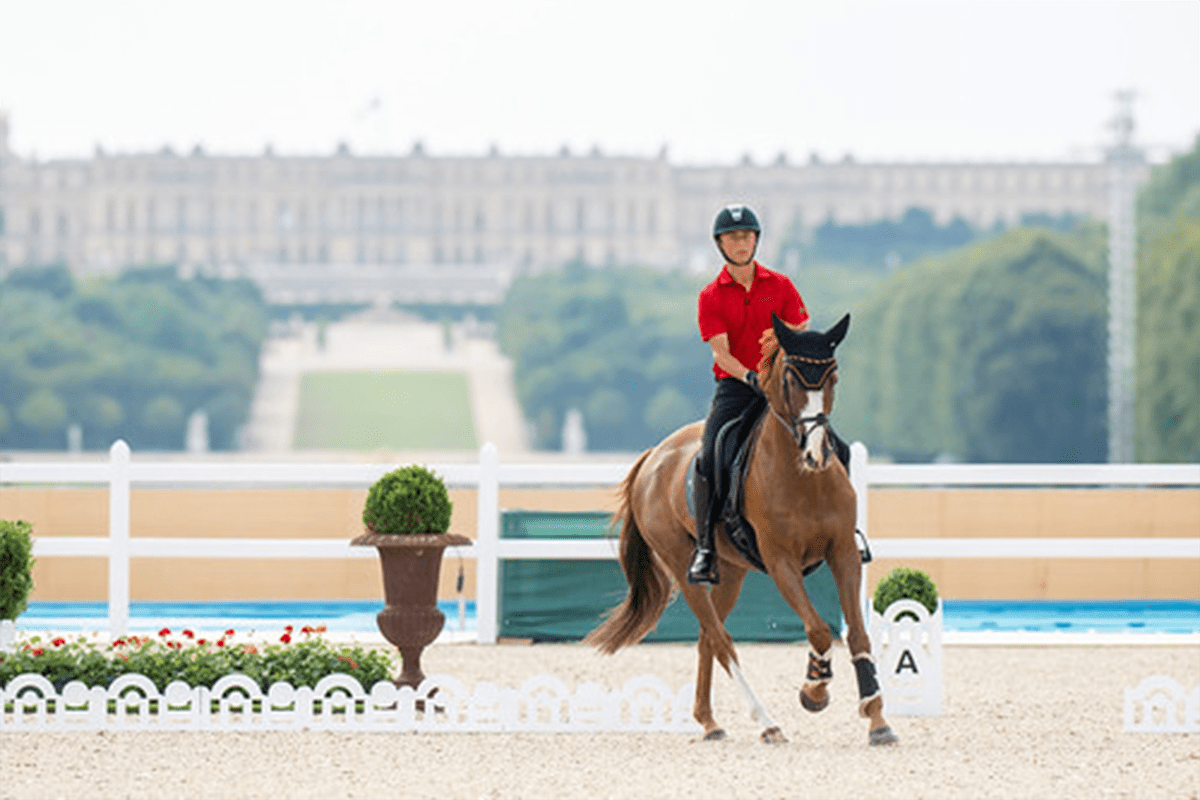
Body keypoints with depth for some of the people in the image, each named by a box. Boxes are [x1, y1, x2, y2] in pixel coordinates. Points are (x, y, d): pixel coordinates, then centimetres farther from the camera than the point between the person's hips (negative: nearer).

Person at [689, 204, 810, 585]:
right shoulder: (711, 297, 4)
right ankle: (705, 548, -20)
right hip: (735, 387, -1)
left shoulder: (780, 286, 9)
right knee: (709, 458, -24)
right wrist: (751, 377, -25)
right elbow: (721, 351, -7)